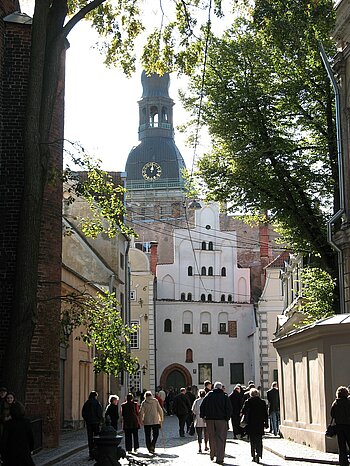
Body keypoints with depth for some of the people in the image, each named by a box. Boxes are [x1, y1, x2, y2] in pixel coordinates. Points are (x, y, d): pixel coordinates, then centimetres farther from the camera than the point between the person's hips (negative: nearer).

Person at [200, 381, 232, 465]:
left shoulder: (208, 395, 3)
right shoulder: (224, 396, -4)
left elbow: (202, 406, 3)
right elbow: (229, 408, -7)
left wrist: (203, 416, 10)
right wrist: (227, 418, 2)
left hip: (210, 420, 3)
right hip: (221, 420, -3)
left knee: (212, 438, 18)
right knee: (221, 439, 1)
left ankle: (212, 455, 25)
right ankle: (219, 458, -1)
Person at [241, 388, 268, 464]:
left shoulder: (247, 402, -5)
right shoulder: (262, 402, 0)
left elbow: (243, 412, 0)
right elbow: (265, 414, 2)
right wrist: (266, 423, 8)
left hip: (250, 424, -1)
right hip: (260, 424, 1)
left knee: (252, 440, 11)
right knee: (259, 440, 5)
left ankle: (253, 455, 12)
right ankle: (258, 454, -12)